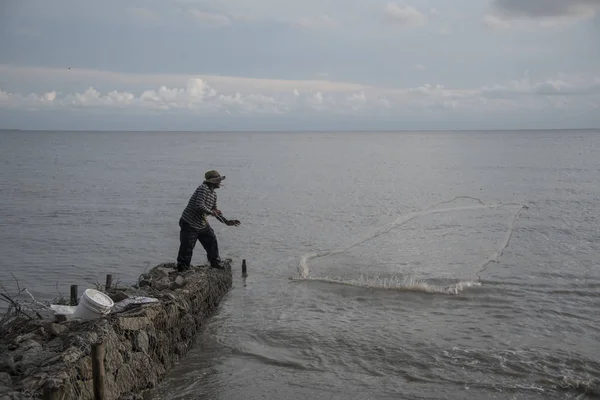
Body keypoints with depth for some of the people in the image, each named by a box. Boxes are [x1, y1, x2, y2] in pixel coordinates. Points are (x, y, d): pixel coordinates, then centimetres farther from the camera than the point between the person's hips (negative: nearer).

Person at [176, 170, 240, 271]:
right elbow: (199, 206, -32)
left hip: (202, 224, 9)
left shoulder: (213, 194, 8)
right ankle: (182, 266, 16)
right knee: (187, 246, -2)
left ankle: (215, 262, 29)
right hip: (189, 224, -9)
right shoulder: (203, 189, -22)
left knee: (211, 241, 12)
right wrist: (210, 212, -16)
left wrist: (227, 221, 9)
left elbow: (215, 210, 16)